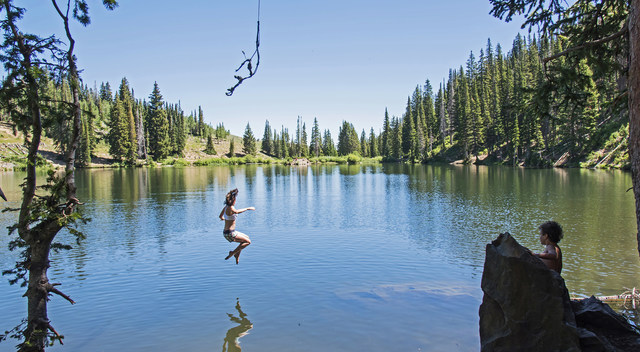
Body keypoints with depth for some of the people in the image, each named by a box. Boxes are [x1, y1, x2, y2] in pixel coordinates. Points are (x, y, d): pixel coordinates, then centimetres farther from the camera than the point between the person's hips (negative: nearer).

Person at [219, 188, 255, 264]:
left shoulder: (226, 207, 8)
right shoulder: (230, 208, -20)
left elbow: (221, 216, 23)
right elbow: (236, 211, -43)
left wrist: (223, 218, 45)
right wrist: (247, 208, -39)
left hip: (227, 232, 10)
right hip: (229, 233, -10)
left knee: (246, 238, 25)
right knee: (248, 242, -6)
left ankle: (237, 255, 28)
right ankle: (233, 252, -4)